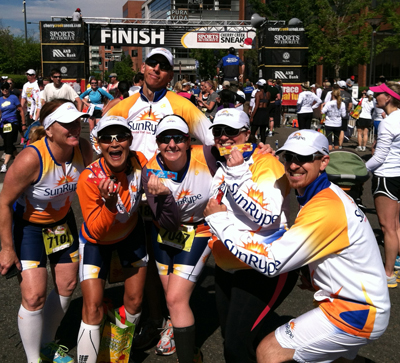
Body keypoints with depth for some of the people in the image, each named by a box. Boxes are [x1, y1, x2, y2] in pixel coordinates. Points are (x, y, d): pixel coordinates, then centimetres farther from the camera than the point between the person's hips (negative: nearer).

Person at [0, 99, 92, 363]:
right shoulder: (31, 159, -33)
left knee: (68, 285, 11)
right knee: (34, 295, -11)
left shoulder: (83, 149, -18)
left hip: (61, 219, 6)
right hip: (27, 223, -6)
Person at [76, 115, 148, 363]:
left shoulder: (140, 161, -23)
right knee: (93, 309, -10)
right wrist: (109, 205, -44)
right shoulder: (89, 178, -33)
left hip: (131, 233, 4)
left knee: (135, 301, 12)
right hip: (97, 241, -3)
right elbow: (96, 232, -30)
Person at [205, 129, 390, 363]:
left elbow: (270, 263, -26)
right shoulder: (329, 195, 5)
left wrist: (219, 220, -19)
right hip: (364, 304, 10)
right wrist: (315, 278, 0)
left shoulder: (324, 209, -26)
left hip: (355, 314, -10)